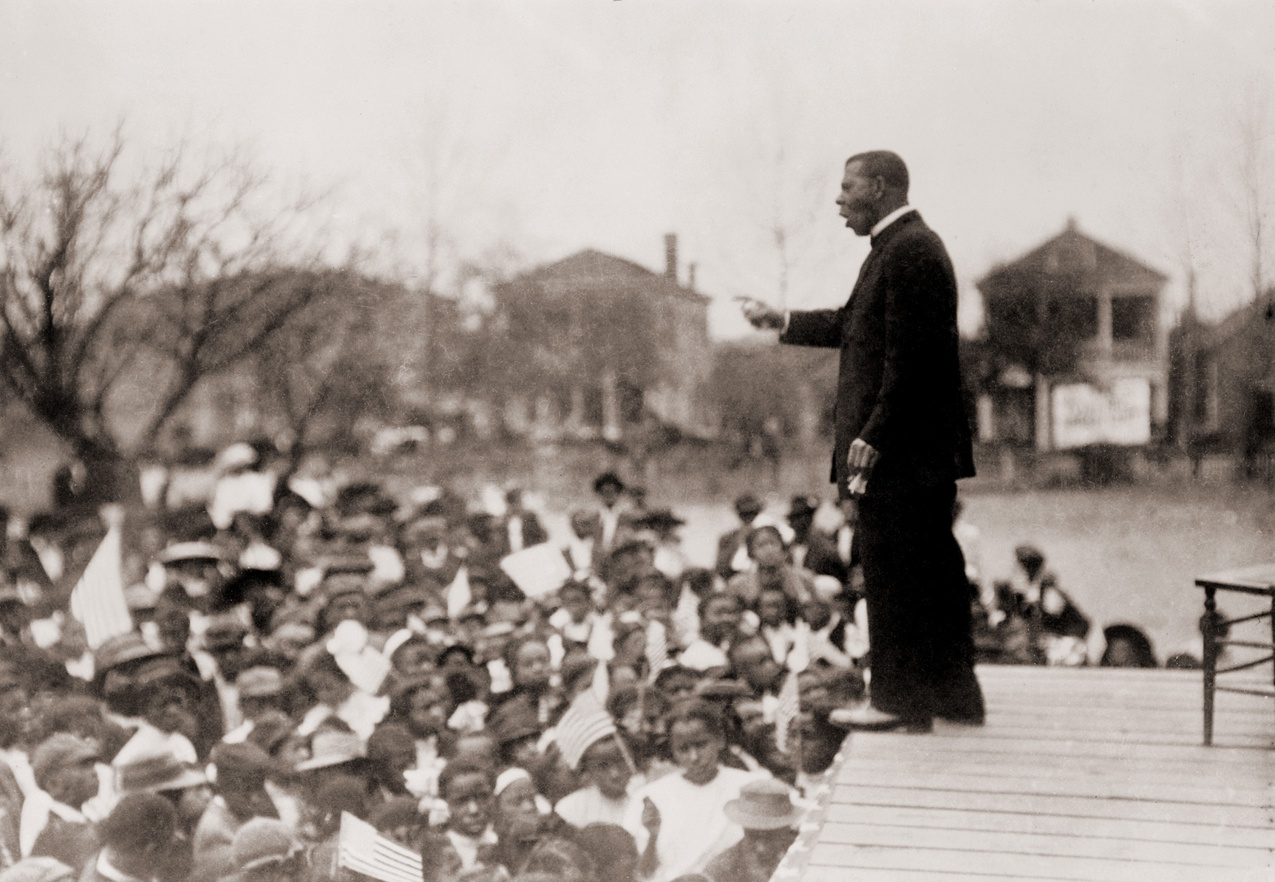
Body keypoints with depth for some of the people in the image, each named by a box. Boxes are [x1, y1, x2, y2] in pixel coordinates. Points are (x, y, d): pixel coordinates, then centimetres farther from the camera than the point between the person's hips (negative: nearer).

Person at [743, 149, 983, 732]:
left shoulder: (911, 250, -15)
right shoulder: (896, 247, 17)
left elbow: (909, 354, -21)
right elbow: (853, 324, 25)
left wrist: (872, 437, -21)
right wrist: (782, 322, 23)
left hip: (901, 450, -10)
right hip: (920, 450, 10)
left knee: (893, 571, -3)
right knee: (932, 571, 14)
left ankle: (900, 699, 4)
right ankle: (952, 695, 22)